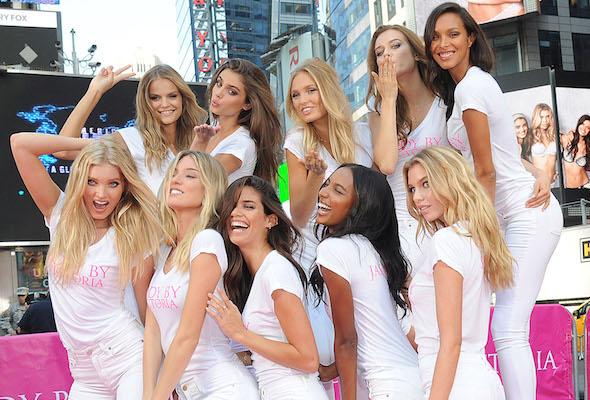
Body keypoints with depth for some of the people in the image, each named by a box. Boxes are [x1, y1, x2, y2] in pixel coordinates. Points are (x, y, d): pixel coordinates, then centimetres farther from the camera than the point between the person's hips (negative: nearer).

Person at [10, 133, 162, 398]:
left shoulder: (134, 238, -5)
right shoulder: (60, 215, 1)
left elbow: (148, 308, 1)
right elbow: (19, 143, -6)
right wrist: (87, 145, -2)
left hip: (128, 357, -3)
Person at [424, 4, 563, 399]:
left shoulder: (470, 86, -14)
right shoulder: (473, 82, 16)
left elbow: (485, 170, -14)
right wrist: (540, 174, -1)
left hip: (526, 214, -9)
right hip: (520, 215, 9)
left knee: (507, 330, -12)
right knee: (510, 330, 7)